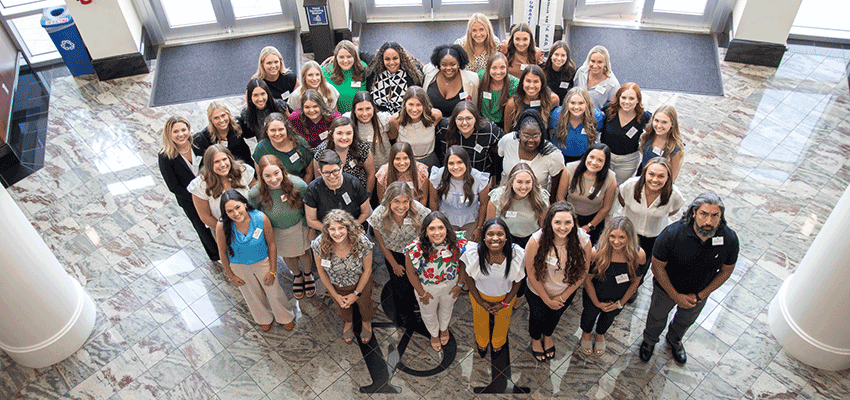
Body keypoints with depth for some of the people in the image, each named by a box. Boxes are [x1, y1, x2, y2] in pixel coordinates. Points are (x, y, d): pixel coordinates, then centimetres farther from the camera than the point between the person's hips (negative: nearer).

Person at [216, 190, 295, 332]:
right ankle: (265, 318, 58)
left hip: (263, 262, -1)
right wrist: (231, 275, -2)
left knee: (273, 291, 19)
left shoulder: (261, 218, -30)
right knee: (252, 295, 26)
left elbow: (271, 244, -16)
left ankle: (285, 317, 52)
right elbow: (222, 252, -12)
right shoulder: (222, 226, -29)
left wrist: (272, 271, -10)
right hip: (239, 267, 1)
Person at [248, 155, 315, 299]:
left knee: (302, 253, 22)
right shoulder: (255, 193, -31)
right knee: (287, 256, 26)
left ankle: (308, 274, 57)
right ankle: (297, 275, 60)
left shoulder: (298, 184, -32)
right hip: (275, 232, 1)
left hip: (298, 226, -1)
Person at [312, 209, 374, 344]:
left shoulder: (362, 243, -36)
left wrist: (356, 294, -11)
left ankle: (366, 323, 67)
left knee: (365, 306, 30)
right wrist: (335, 295, -7)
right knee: (343, 308, 32)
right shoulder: (319, 244, -33)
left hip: (360, 284, -1)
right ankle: (348, 323, 69)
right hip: (335, 286, 1)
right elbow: (321, 270, -14)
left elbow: (367, 270, -19)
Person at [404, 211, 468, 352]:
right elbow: (411, 272, -19)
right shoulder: (416, 248, -36)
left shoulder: (457, 241, -31)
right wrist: (421, 293, -9)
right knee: (429, 313, 29)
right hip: (427, 287, -2)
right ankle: (434, 334, 65)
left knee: (447, 308, 33)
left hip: (451, 284, 2)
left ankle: (444, 328, 70)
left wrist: (460, 284, -3)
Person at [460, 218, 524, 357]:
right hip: (479, 294, 0)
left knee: (502, 323, 29)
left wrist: (505, 302, -9)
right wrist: (480, 301, -9)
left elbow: (518, 280, -13)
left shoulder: (517, 254, -32)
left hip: (505, 296, 1)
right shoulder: (473, 253, -34)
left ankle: (498, 344, 66)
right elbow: (468, 277, -15)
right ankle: (482, 343, 64)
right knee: (480, 322, 28)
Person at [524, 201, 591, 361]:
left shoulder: (583, 241, -27)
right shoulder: (536, 241, -34)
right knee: (537, 317, 25)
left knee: (555, 315, 30)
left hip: (566, 293, 2)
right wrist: (547, 300, -12)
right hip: (538, 293, -2)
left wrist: (563, 297, -8)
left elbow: (583, 272, -12)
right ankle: (535, 339, 60)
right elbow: (531, 273, -21)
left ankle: (547, 336, 65)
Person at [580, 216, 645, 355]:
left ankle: (600, 335, 67)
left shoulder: (639, 255, -30)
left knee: (609, 316, 32)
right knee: (590, 314, 28)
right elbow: (587, 279, -19)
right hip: (594, 297, -2)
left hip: (618, 299, 2)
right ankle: (586, 334, 64)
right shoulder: (597, 253, -36)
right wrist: (597, 303, -9)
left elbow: (635, 281, -11)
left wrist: (620, 303, -4)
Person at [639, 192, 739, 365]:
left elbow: (726, 270, -10)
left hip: (699, 293, 3)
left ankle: (674, 340, 65)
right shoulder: (672, 233, -36)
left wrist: (700, 295, -12)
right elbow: (657, 266, -23)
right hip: (667, 288, -2)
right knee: (657, 318, 26)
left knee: (685, 321, 31)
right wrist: (676, 296, -19)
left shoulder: (729, 239, -28)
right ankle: (649, 340, 59)